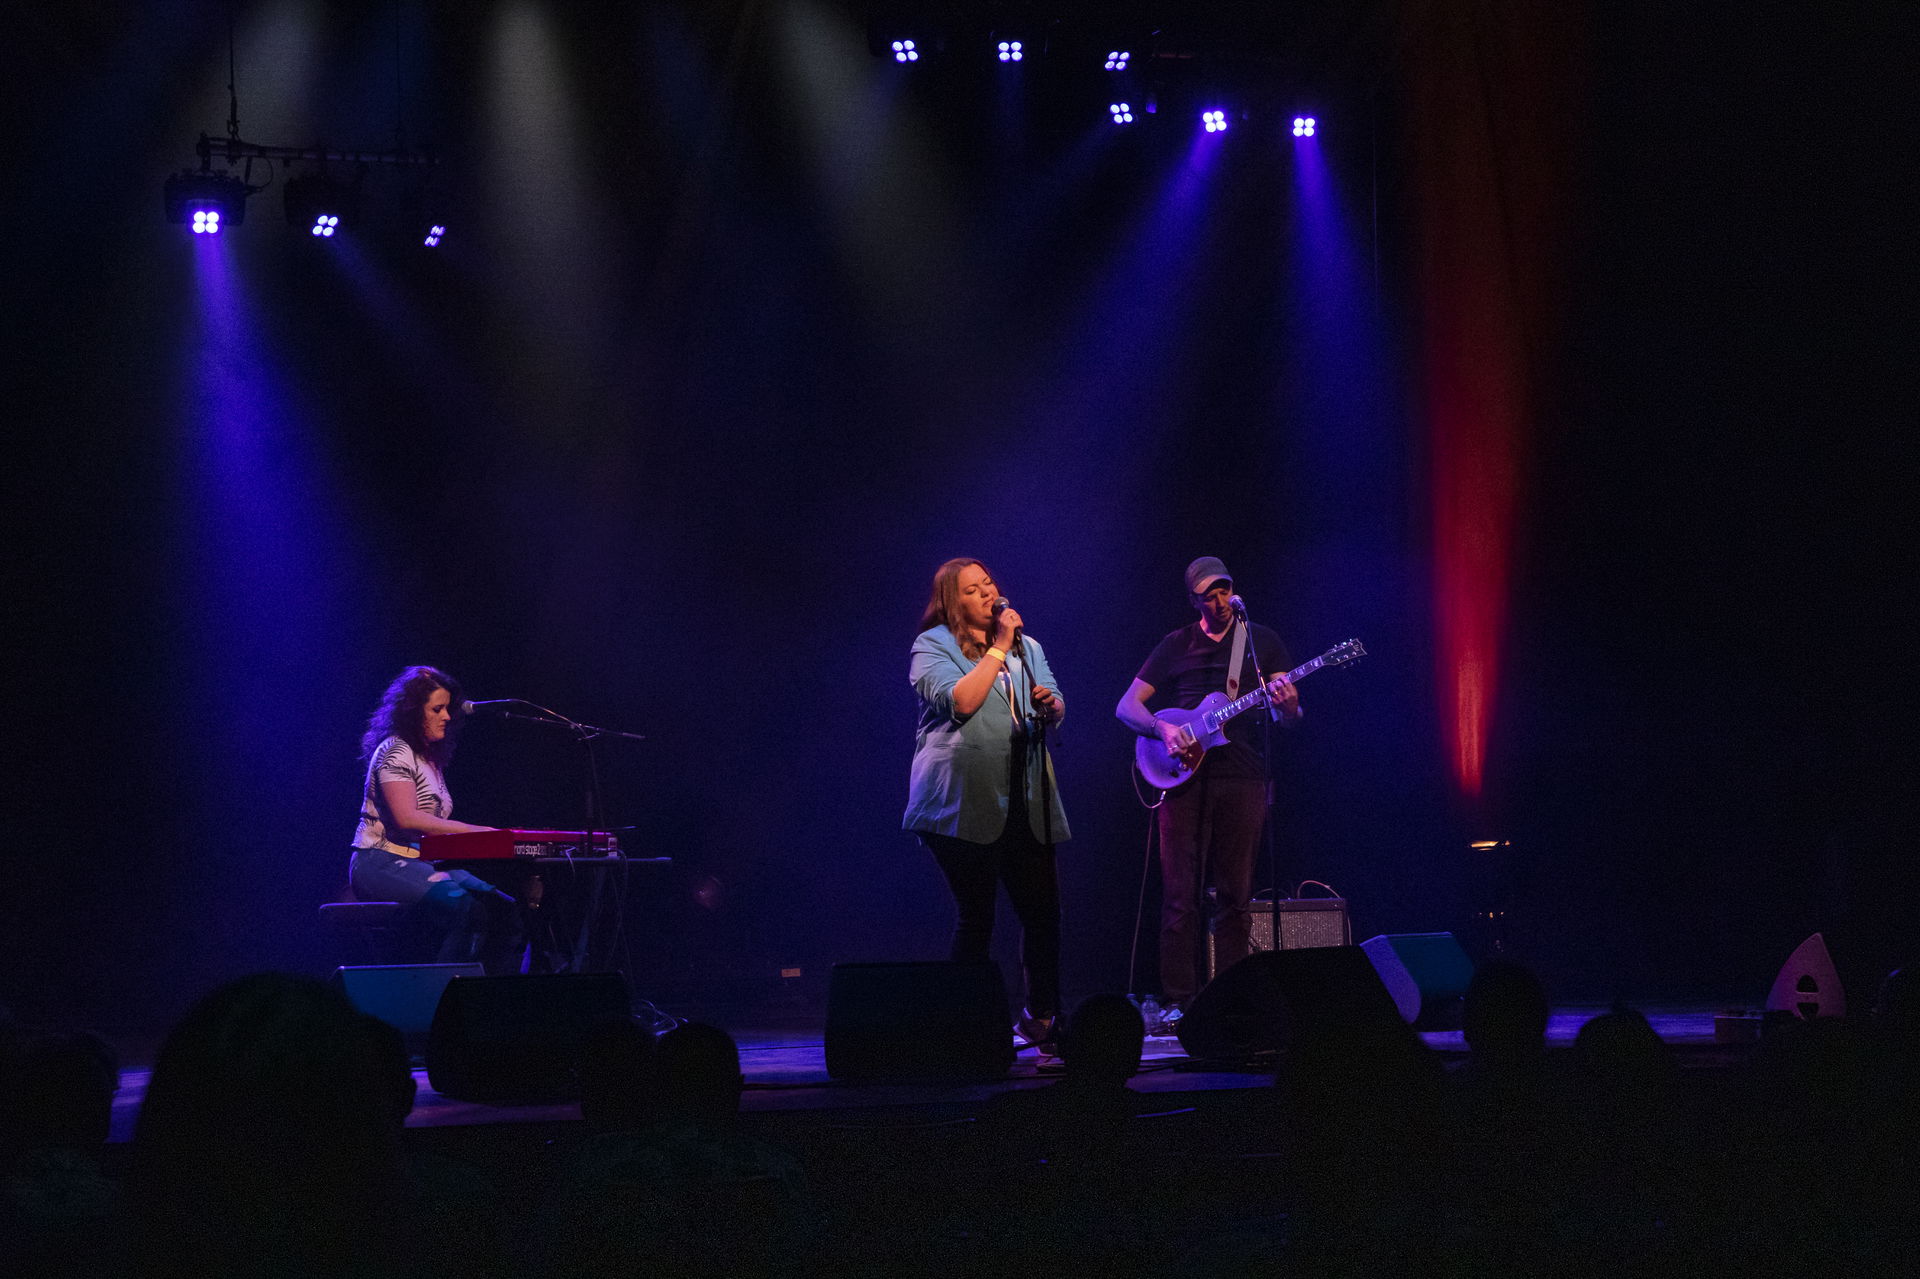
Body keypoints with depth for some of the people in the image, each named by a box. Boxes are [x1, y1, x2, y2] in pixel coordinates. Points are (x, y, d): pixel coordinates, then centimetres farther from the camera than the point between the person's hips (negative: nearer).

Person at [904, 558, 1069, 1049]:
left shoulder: (1026, 646, 19)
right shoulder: (933, 646, 1)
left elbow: (1057, 709, 15)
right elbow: (959, 701, -16)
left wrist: (1049, 704, -8)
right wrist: (999, 648, -12)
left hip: (1024, 801, 5)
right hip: (965, 801, -5)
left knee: (1043, 911, 1)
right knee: (976, 913, -2)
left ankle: (1042, 1016, 15)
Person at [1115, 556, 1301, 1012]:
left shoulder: (1262, 641, 11)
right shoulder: (1176, 645, 11)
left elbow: (1288, 716, 7)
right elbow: (1126, 706, 9)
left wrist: (1288, 705, -18)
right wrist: (1163, 729, -11)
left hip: (1242, 780, 0)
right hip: (1185, 774, 0)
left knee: (1235, 896, 1)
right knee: (1181, 895, -4)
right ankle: (1179, 999, -2)